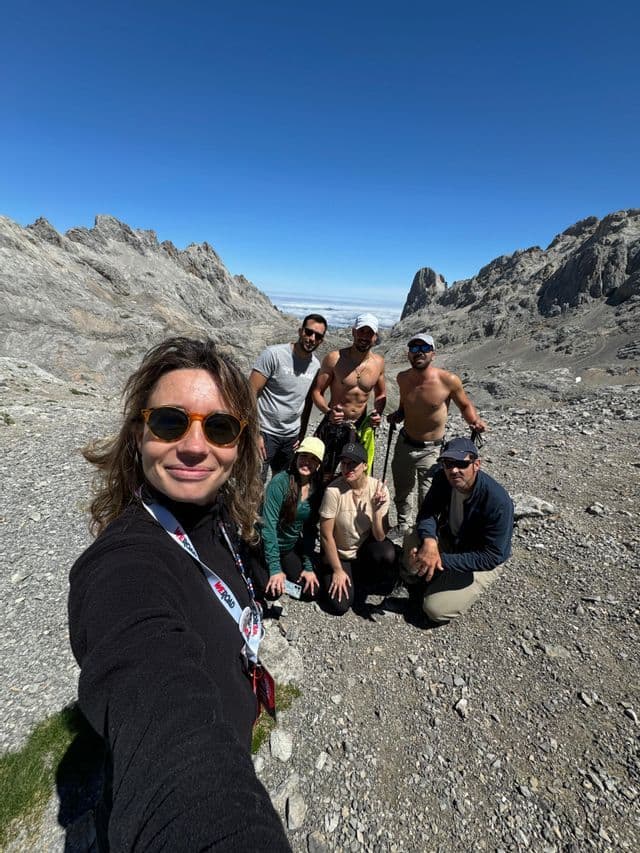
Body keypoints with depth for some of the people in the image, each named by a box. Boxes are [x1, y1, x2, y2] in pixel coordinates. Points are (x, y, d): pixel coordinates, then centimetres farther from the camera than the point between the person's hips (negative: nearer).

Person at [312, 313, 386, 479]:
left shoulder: (379, 363, -1)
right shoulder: (334, 358, -13)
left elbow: (381, 394, 14)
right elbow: (317, 391, -8)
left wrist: (378, 413, -6)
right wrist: (328, 411, -27)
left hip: (362, 428, 3)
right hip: (334, 425, -3)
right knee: (324, 478, 7)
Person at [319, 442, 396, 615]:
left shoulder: (379, 489, -18)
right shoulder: (333, 491, -25)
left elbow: (380, 538, -17)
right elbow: (326, 535, -16)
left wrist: (376, 510, -32)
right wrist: (337, 570, -11)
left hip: (365, 550, 2)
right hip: (338, 554, -2)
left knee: (387, 553, -30)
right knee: (340, 606, -15)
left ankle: (363, 582, 3)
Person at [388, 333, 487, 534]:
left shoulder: (448, 380, -19)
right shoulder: (402, 378, -6)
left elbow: (465, 405, -2)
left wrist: (475, 421, -21)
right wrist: (397, 415, -2)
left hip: (431, 450, -4)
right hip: (404, 443, 5)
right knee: (400, 491, 20)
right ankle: (402, 525, 47)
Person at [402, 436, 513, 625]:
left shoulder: (498, 502, -32)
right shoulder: (443, 479, -16)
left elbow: (492, 557, -28)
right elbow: (427, 513, -15)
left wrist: (443, 560, -33)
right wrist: (429, 541, -38)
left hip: (481, 563, -4)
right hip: (449, 540, 5)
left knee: (436, 609, -18)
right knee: (412, 540, -24)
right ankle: (415, 581, 7)